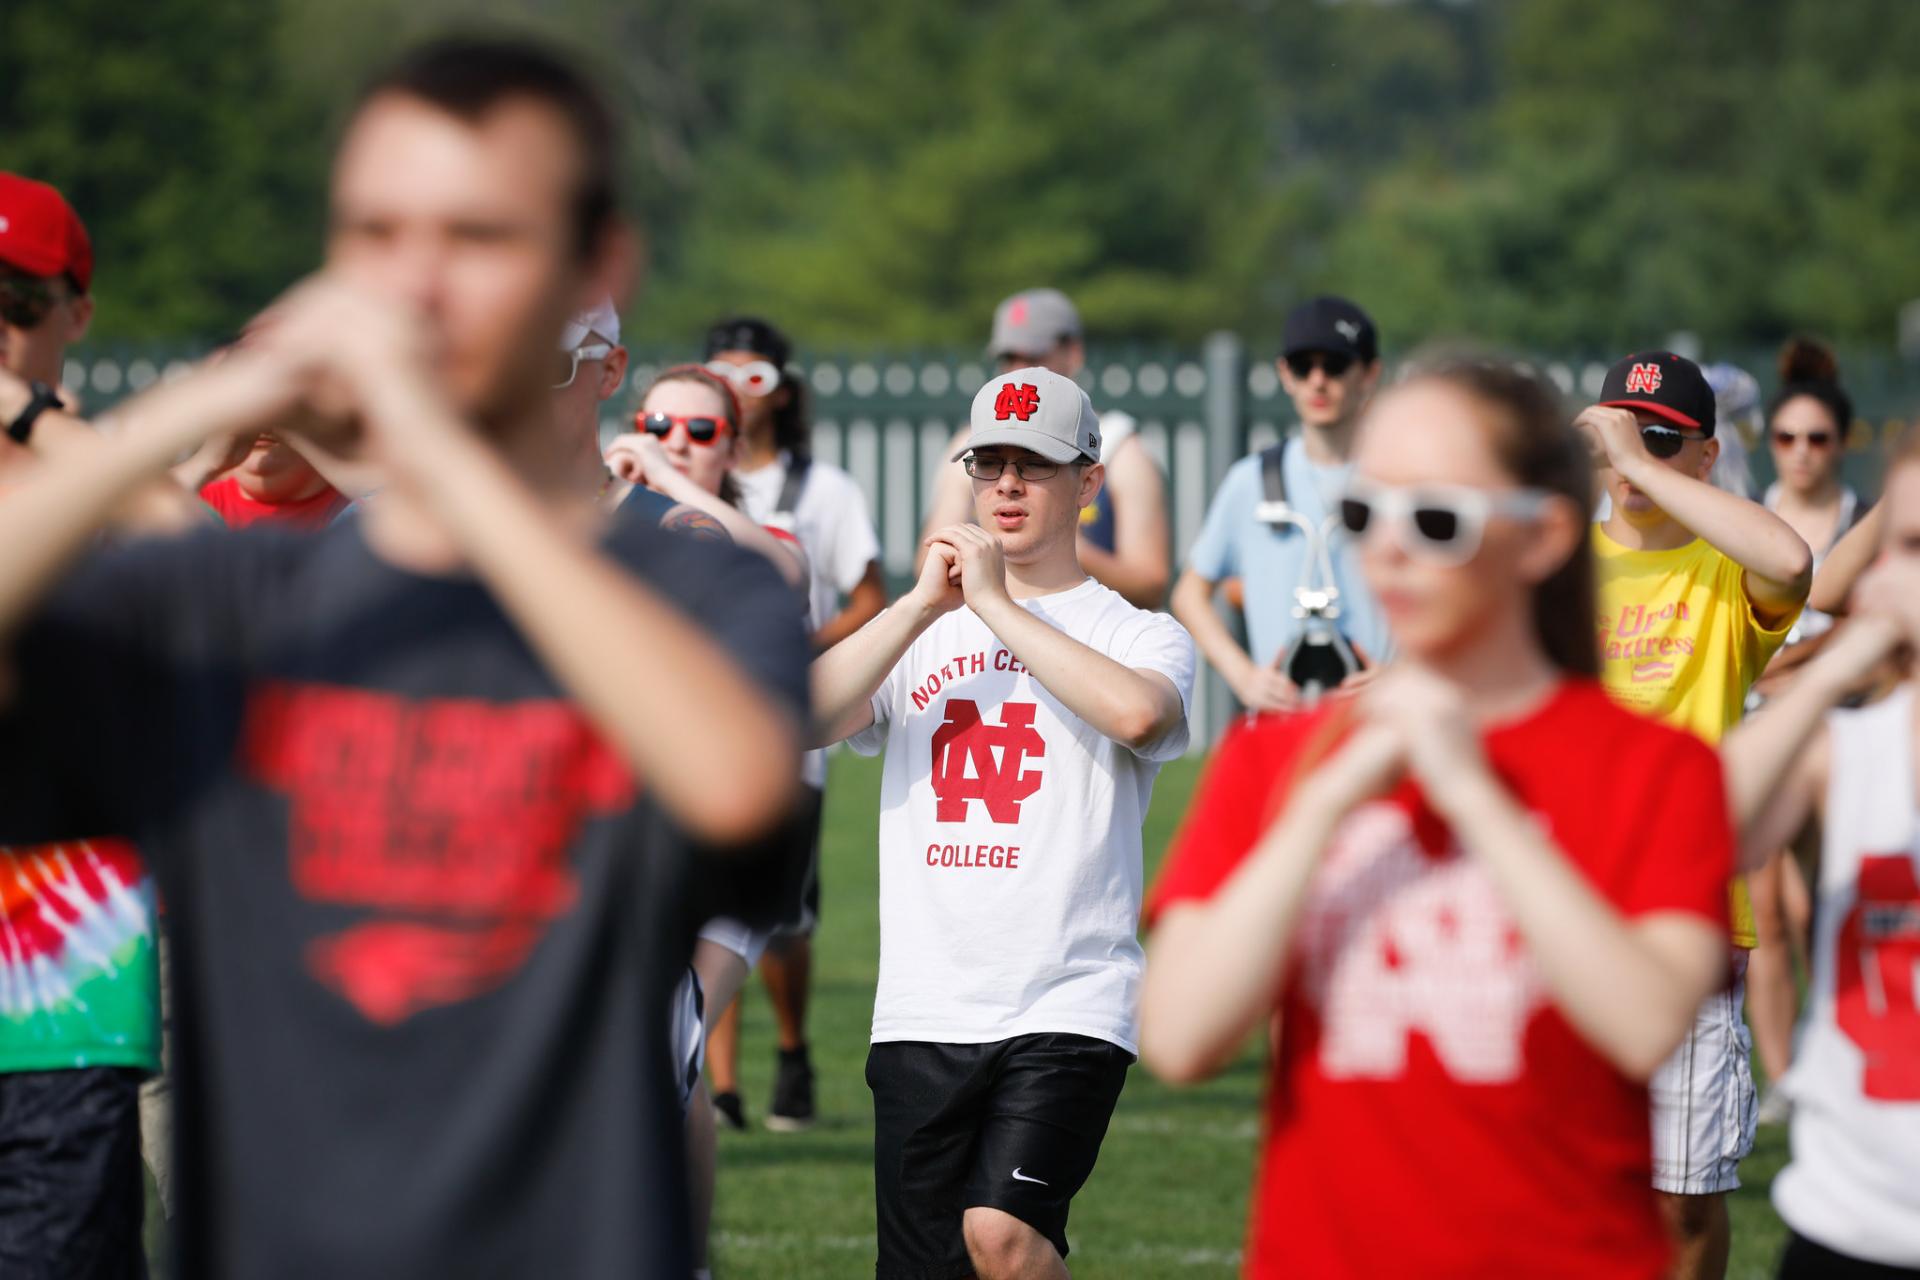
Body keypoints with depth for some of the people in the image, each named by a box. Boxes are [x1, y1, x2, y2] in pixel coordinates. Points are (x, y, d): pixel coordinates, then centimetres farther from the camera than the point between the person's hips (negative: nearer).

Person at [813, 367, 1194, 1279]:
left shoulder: (1138, 634, 5)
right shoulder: (921, 634, 17)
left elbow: (1137, 710, -20)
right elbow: (806, 718, -1)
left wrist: (996, 605, -13)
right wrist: (926, 603, -7)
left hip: (1069, 1006, -4)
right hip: (923, 1013, 4)